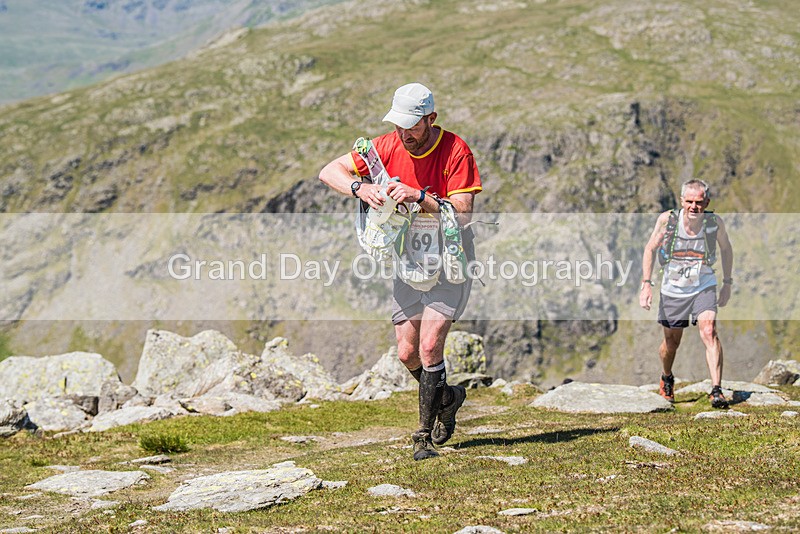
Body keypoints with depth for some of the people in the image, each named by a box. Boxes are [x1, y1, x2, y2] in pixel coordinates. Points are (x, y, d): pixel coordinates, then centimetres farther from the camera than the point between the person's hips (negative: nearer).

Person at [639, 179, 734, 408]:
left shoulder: (714, 222, -14)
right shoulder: (667, 220, -16)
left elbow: (726, 249, 7)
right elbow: (650, 249, -1)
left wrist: (727, 283, 10)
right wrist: (646, 284, -7)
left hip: (703, 287, -1)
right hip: (673, 289, 1)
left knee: (709, 332, -23)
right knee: (671, 343, 12)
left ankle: (716, 390, -26)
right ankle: (667, 379, 43)